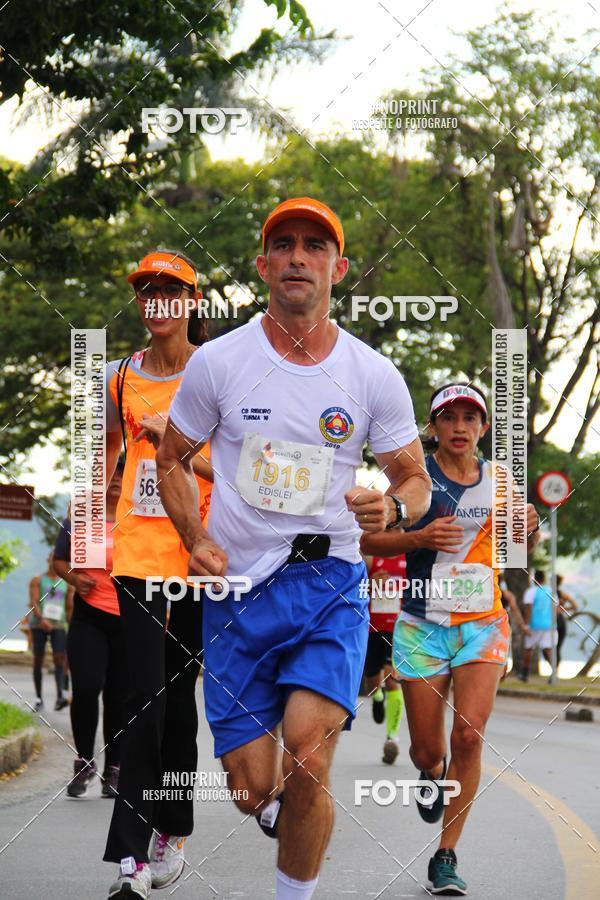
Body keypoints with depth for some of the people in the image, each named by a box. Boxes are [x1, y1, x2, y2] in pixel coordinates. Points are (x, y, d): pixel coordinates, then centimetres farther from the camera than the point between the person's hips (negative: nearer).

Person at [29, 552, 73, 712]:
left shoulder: (67, 584, 13)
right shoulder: (37, 581, 5)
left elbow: (70, 609, 15)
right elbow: (33, 603, -8)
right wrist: (41, 619, -26)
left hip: (58, 625, 1)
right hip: (38, 624, -1)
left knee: (59, 659, -15)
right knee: (38, 661, 2)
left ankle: (60, 697, -26)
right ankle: (38, 699, 11)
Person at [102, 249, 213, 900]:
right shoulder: (121, 376, 8)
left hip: (199, 548, -1)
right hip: (137, 548, 1)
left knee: (179, 693, 7)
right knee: (145, 697, -9)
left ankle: (172, 832, 24)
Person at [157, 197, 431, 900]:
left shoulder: (375, 377, 1)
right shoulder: (218, 361, 0)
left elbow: (415, 479, 12)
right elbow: (172, 459, 13)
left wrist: (393, 508, -12)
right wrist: (197, 541, -4)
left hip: (330, 583, -1)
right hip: (236, 588, 1)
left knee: (307, 753, -23)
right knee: (253, 787, 0)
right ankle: (278, 802, 39)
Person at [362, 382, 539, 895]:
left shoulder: (498, 479, 6)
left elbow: (517, 547, 20)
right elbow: (368, 539, -6)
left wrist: (529, 528, -3)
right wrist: (421, 537, -21)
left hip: (483, 625, 1)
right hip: (423, 626, -1)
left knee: (468, 737, -15)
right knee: (427, 751, 2)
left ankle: (446, 856, -6)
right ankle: (433, 776, 41)